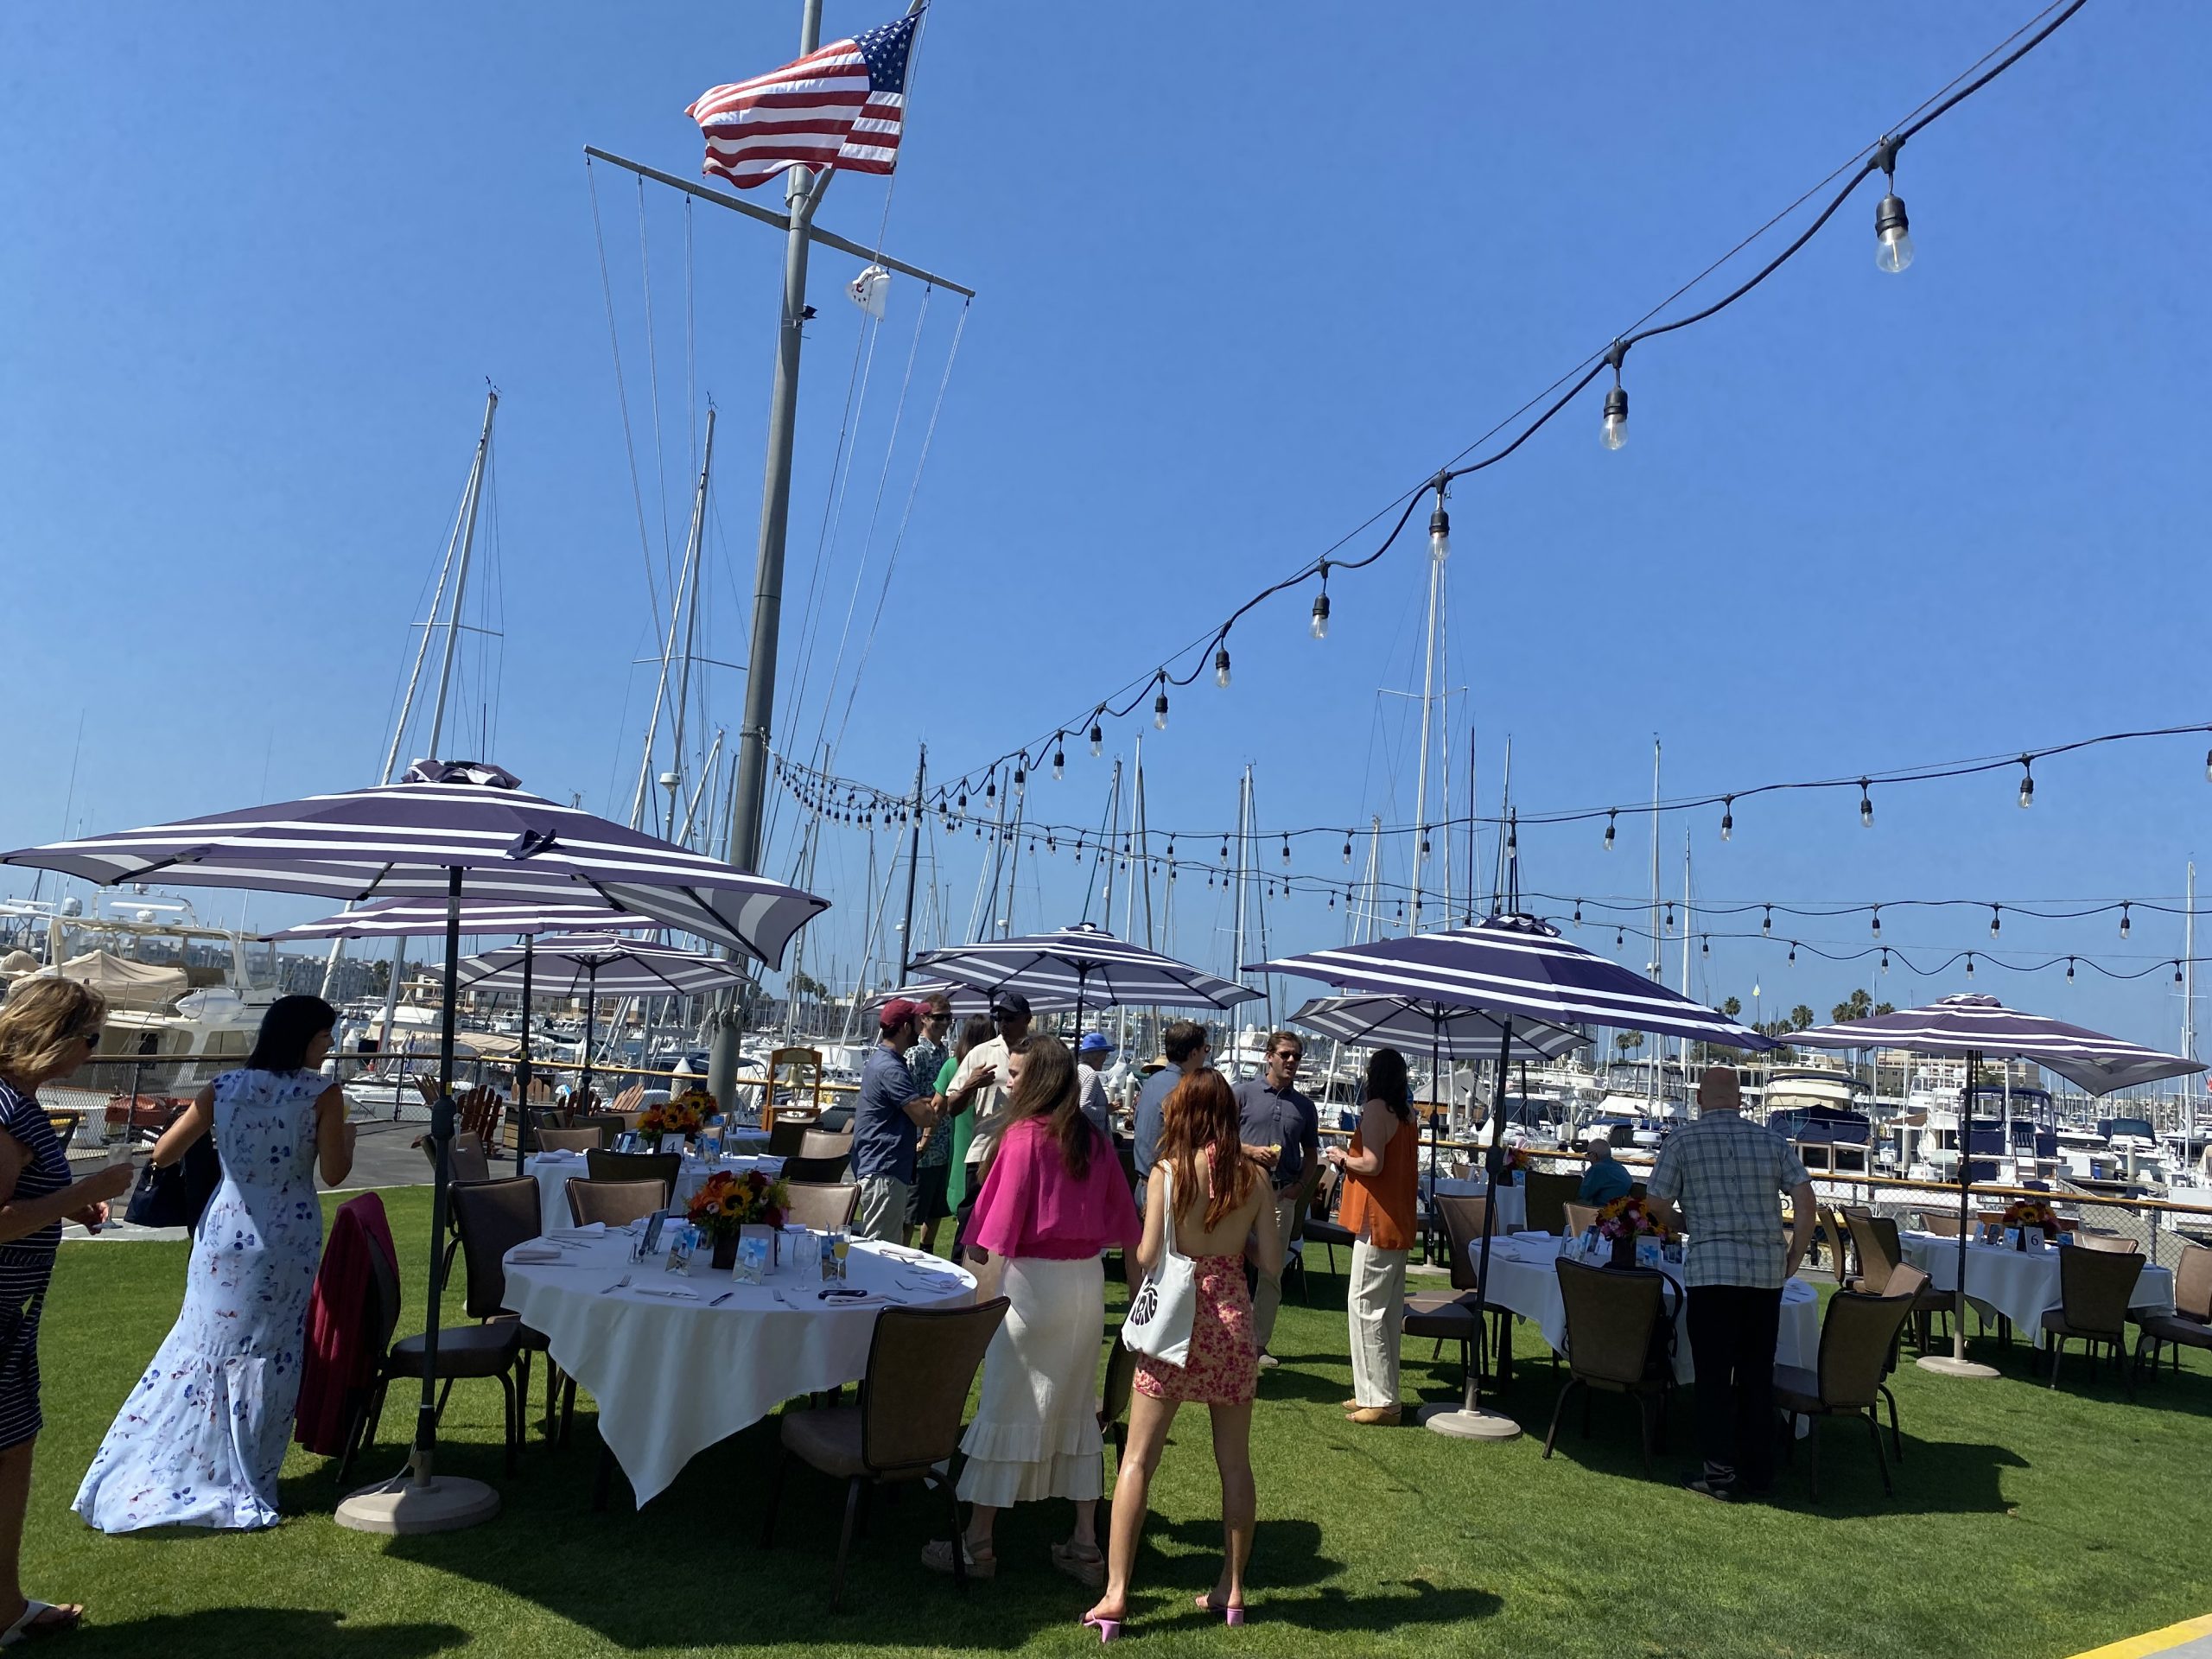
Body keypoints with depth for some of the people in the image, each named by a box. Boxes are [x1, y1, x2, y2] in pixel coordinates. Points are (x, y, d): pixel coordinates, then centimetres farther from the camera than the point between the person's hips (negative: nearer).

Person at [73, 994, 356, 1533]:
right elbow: (334, 1173, -10)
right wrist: (348, 1137, 9)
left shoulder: (223, 1089, -1)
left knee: (201, 1343, 17)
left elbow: (162, 1154, 2)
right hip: (288, 1242, -3)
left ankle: (138, 1478, 26)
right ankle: (244, 1488, 16)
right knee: (266, 1355, 8)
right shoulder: (322, 1094, -11)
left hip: (225, 1235, 3)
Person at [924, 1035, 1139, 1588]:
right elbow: (1123, 1221, 10)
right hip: (1088, 1280, 6)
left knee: (1004, 1408, 3)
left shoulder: (1025, 1136, -13)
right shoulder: (1095, 1141, 4)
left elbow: (996, 1230, -15)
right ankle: (1085, 1546, 20)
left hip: (1033, 1279, -6)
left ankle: (977, 1545, 11)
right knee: (1077, 1409, 14)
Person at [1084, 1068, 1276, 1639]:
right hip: (1233, 1319, 3)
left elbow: (1147, 1258, -12)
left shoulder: (1168, 1171, -9)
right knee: (1234, 1463, 15)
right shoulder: (1253, 1178, 0)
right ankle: (1232, 1588, 25)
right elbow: (1270, 1260, 1)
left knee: (1137, 1460, 4)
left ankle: (1115, 1593, 3)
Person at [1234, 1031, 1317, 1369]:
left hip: (1283, 1194, 3)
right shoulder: (1244, 1093, 1)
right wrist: (1250, 1150, -14)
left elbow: (1310, 1152, 18)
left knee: (1272, 1272, 6)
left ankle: (1259, 1343, 15)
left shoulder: (1304, 1106, 11)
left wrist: (1301, 1183, 2)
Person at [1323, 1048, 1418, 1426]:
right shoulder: (1406, 1115, 14)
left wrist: (1343, 1157, -2)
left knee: (1364, 1306, -5)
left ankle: (1380, 1400, -4)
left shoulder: (1376, 1109, -12)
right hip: (1400, 1223, 10)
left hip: (1378, 1222, -9)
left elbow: (1372, 1163, -20)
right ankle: (1379, 1394, 21)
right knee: (1388, 1308, 14)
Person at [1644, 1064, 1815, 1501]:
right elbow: (1806, 1201, 3)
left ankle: (1720, 1470, 4)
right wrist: (1793, 1260, 11)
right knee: (1758, 1373, 12)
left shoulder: (1682, 1141, -1)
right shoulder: (1772, 1140, 8)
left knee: (1714, 1374, 3)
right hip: (1767, 1272, 4)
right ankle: (1758, 1470, 19)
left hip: (1712, 1269, -4)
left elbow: (1657, 1207, 1)